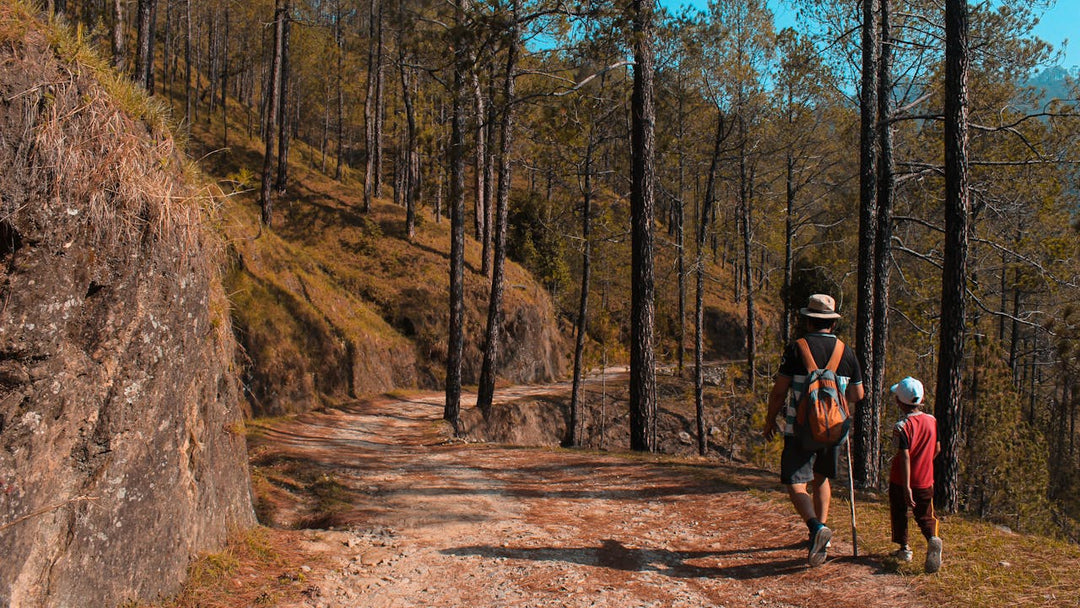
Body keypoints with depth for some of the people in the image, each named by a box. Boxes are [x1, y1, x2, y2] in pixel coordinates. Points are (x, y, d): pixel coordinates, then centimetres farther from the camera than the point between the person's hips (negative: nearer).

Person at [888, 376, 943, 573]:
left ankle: (904, 548, 21)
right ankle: (933, 538, -16)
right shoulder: (932, 420, -2)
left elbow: (905, 457, -23)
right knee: (924, 516, 11)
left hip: (900, 482, -4)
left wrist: (907, 487, -23)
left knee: (899, 513, 16)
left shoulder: (902, 426, -19)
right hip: (925, 481, 4)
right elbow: (937, 449, 9)